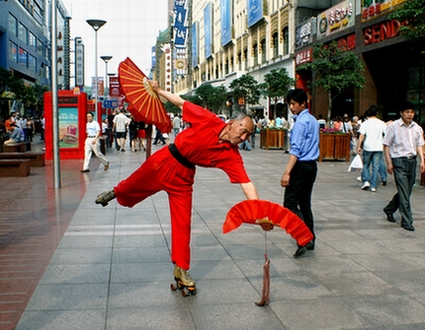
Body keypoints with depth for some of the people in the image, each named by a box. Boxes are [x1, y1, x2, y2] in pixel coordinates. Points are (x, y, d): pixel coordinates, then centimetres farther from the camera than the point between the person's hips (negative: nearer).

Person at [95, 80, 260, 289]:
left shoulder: (231, 155, -17)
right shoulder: (209, 120, -21)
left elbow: (246, 183, -24)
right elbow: (182, 103, -7)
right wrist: (158, 90, -3)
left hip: (183, 176, 1)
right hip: (164, 161, -1)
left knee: (182, 221, 0)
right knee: (133, 186, 21)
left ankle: (181, 269, 16)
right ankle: (115, 192, 59)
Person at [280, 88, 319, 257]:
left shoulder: (300, 122, -14)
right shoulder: (313, 121, 14)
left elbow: (295, 149, -22)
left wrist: (287, 172, -25)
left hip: (301, 166, -10)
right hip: (312, 165, 10)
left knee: (290, 203, -8)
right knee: (305, 202, 14)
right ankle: (310, 239, 17)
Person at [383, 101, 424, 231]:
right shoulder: (393, 126, -7)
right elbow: (386, 145, -4)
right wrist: (389, 163, -8)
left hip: (412, 160, 5)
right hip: (399, 161, -5)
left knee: (407, 191, 13)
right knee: (404, 192, -6)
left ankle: (389, 209, 34)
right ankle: (406, 221, 2)